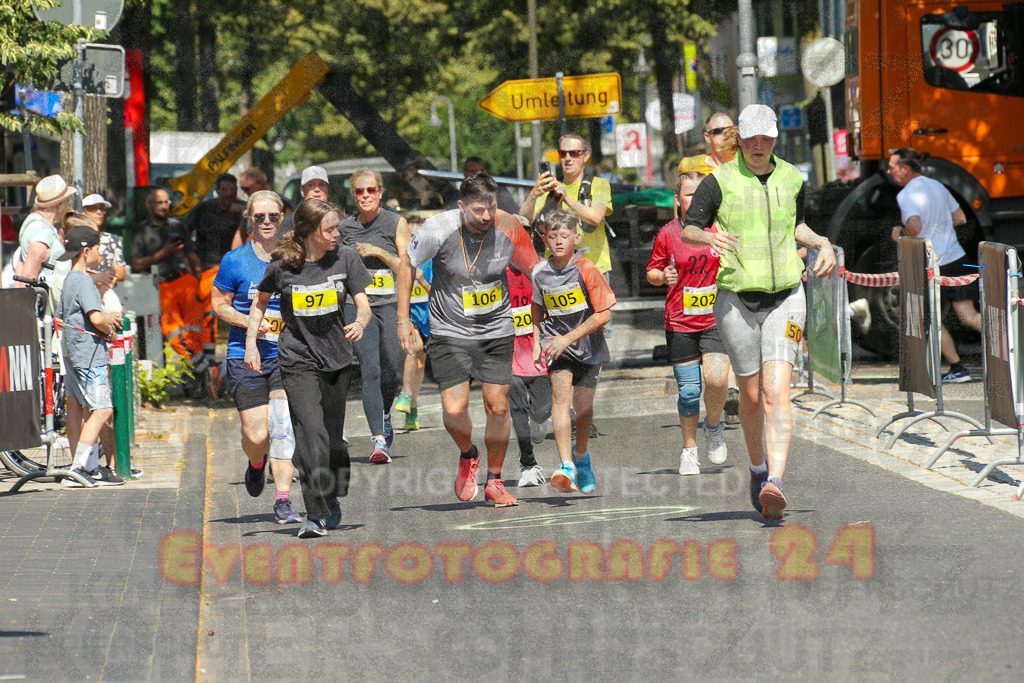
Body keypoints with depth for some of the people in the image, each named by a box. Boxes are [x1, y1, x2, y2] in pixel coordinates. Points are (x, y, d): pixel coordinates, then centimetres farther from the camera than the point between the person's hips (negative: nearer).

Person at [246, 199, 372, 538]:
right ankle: (317, 515, -17)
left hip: (337, 358, 3)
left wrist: (360, 323, -24)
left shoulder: (345, 258, -2)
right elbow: (260, 303, 11)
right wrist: (251, 343, 3)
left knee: (334, 437, 9)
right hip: (298, 360, -3)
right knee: (312, 433, -17)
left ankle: (332, 501, 33)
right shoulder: (282, 265, -7)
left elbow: (364, 305, -2)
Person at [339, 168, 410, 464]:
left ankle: (384, 415, 33)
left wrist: (379, 252, -12)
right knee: (370, 371, -16)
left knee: (392, 374, -2)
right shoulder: (345, 228, 9)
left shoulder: (396, 223, 3)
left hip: (391, 305, -1)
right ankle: (380, 440, -21)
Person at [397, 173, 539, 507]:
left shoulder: (508, 229, -13)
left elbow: (532, 267, 5)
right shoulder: (439, 228, -18)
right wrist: (403, 319, -2)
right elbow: (408, 263, -2)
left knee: (498, 407, 0)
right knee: (454, 410, -12)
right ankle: (468, 456, 22)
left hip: (496, 330, 2)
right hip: (449, 331, -2)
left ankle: (494, 482, 19)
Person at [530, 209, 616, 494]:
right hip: (556, 342, 1)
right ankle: (566, 467, -28)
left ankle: (581, 455, 36)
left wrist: (568, 338, -20)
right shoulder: (540, 272, -3)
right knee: (560, 395, -20)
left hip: (587, 345, -1)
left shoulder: (586, 270, -16)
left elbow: (604, 314, -16)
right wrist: (536, 342, 6)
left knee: (583, 406, 4)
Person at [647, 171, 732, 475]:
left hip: (717, 320, 0)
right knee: (689, 390, 1)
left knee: (716, 379, -19)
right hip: (680, 322, 0)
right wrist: (662, 276, -11)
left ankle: (714, 427, 11)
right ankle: (689, 450, 19)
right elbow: (651, 272, 10)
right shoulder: (668, 234, 1)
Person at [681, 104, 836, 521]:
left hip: (785, 297, 1)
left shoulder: (791, 178, 9)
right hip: (736, 298, -1)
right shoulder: (720, 181, -2)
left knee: (776, 393, -15)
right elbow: (688, 229, -5)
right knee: (751, 396, 8)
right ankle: (758, 468, 35)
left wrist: (821, 243, 9)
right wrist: (709, 237, -26)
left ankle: (774, 484, -27)